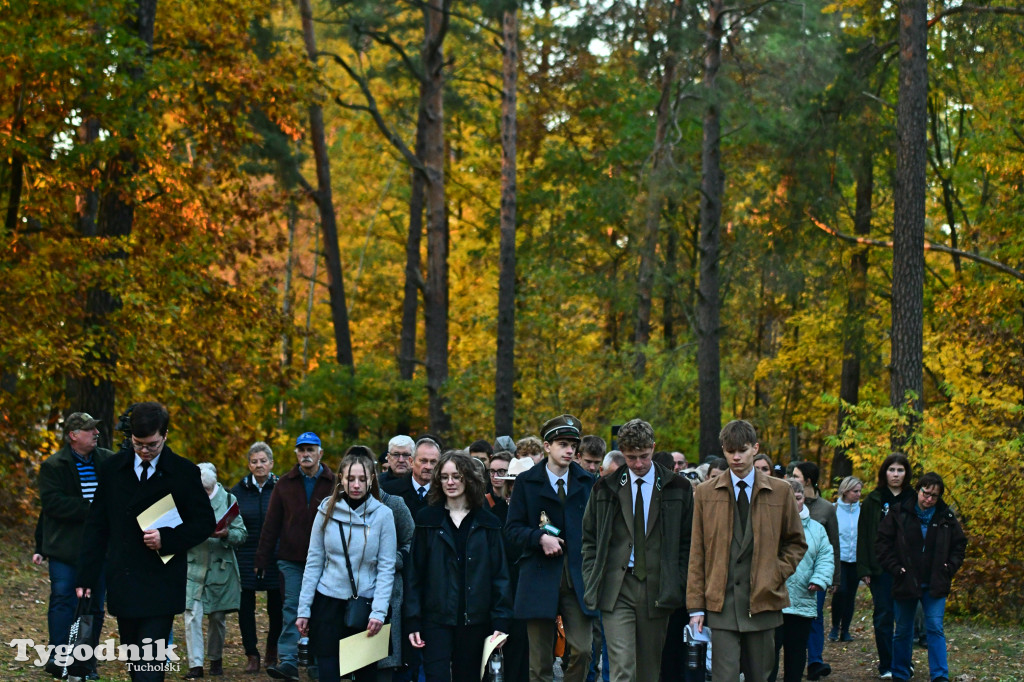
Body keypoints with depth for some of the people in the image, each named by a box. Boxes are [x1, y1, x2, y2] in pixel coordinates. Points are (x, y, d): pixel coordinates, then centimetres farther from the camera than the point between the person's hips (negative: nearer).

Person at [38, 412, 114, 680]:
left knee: (94, 606, 5)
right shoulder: (53, 466, -1)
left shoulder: (109, 462, 8)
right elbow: (52, 503, -12)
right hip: (64, 547, -3)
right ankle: (59, 658, -10)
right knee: (62, 600, -11)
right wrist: (89, 509, -19)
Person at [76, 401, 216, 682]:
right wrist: (86, 577, 3)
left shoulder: (184, 473, -3)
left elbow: (205, 522, 1)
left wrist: (167, 538, -16)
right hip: (121, 583, 4)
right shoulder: (113, 468, 4)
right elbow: (96, 526, 8)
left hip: (162, 587, -4)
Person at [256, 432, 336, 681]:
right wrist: (262, 559, 3)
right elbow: (271, 524, 8)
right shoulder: (285, 483, 8)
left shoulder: (333, 483, 2)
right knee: (290, 609, -4)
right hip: (291, 558, 1)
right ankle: (288, 661, -5)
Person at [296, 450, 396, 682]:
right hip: (328, 602, 1)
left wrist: (379, 612, -12)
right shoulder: (327, 511, -1)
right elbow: (313, 562, 2)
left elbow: (386, 568, -5)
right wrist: (303, 609, 0)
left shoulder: (383, 515, -4)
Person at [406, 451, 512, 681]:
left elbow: (499, 574, 4)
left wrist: (500, 621, -4)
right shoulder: (427, 519, 4)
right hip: (436, 619, -1)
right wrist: (413, 621, -3)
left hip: (475, 620, 1)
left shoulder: (488, 523, 6)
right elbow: (415, 573, 3)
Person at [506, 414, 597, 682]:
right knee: (540, 660, 2)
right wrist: (540, 537, -15)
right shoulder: (527, 482, 5)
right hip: (540, 577, -1)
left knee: (582, 649, -8)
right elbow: (512, 528, 2)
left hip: (578, 577, 2)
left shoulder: (586, 482, 11)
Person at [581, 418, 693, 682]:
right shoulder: (605, 489, 7)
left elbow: (688, 542, 7)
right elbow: (590, 539, 12)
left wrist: (678, 586, 0)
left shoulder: (677, 488, 5)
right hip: (616, 589, -1)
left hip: (657, 590, 1)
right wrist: (591, 583, 2)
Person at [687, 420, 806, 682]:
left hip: (763, 600, 1)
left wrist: (777, 574, -3)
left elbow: (796, 543, 15)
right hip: (721, 601, -1)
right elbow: (697, 552, 6)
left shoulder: (780, 491, 7)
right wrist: (696, 606, 0)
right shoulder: (706, 493, 6)